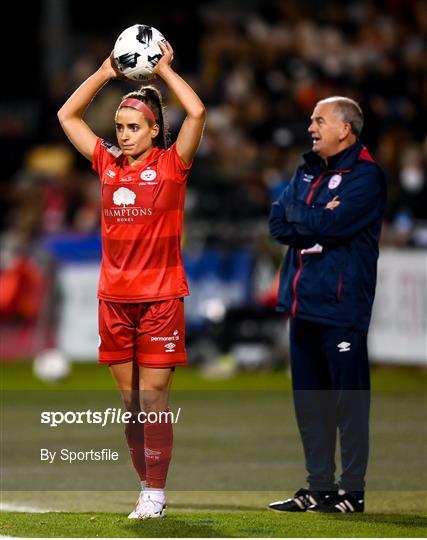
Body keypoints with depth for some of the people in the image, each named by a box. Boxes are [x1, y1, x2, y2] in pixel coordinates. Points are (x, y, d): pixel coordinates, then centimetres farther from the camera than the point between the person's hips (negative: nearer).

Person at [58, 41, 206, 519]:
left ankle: (155, 493, 0)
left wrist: (165, 70, -5)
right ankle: (145, 486, 16)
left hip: (160, 297, -4)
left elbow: (196, 113, -15)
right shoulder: (108, 164, 9)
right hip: (114, 297, 4)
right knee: (129, 400, 8)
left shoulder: (171, 165, -3)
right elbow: (67, 115, 16)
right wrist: (105, 73, 11)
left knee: (153, 398, -5)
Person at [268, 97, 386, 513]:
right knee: (309, 399, 10)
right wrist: (318, 220, -9)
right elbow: (278, 224, 7)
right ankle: (319, 486, 17)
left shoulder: (365, 176, -7)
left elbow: (332, 225, -19)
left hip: (341, 307, -8)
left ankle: (352, 490, 0)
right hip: (302, 305, 8)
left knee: (348, 399, -4)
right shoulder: (307, 171, 17)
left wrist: (296, 214, -3)